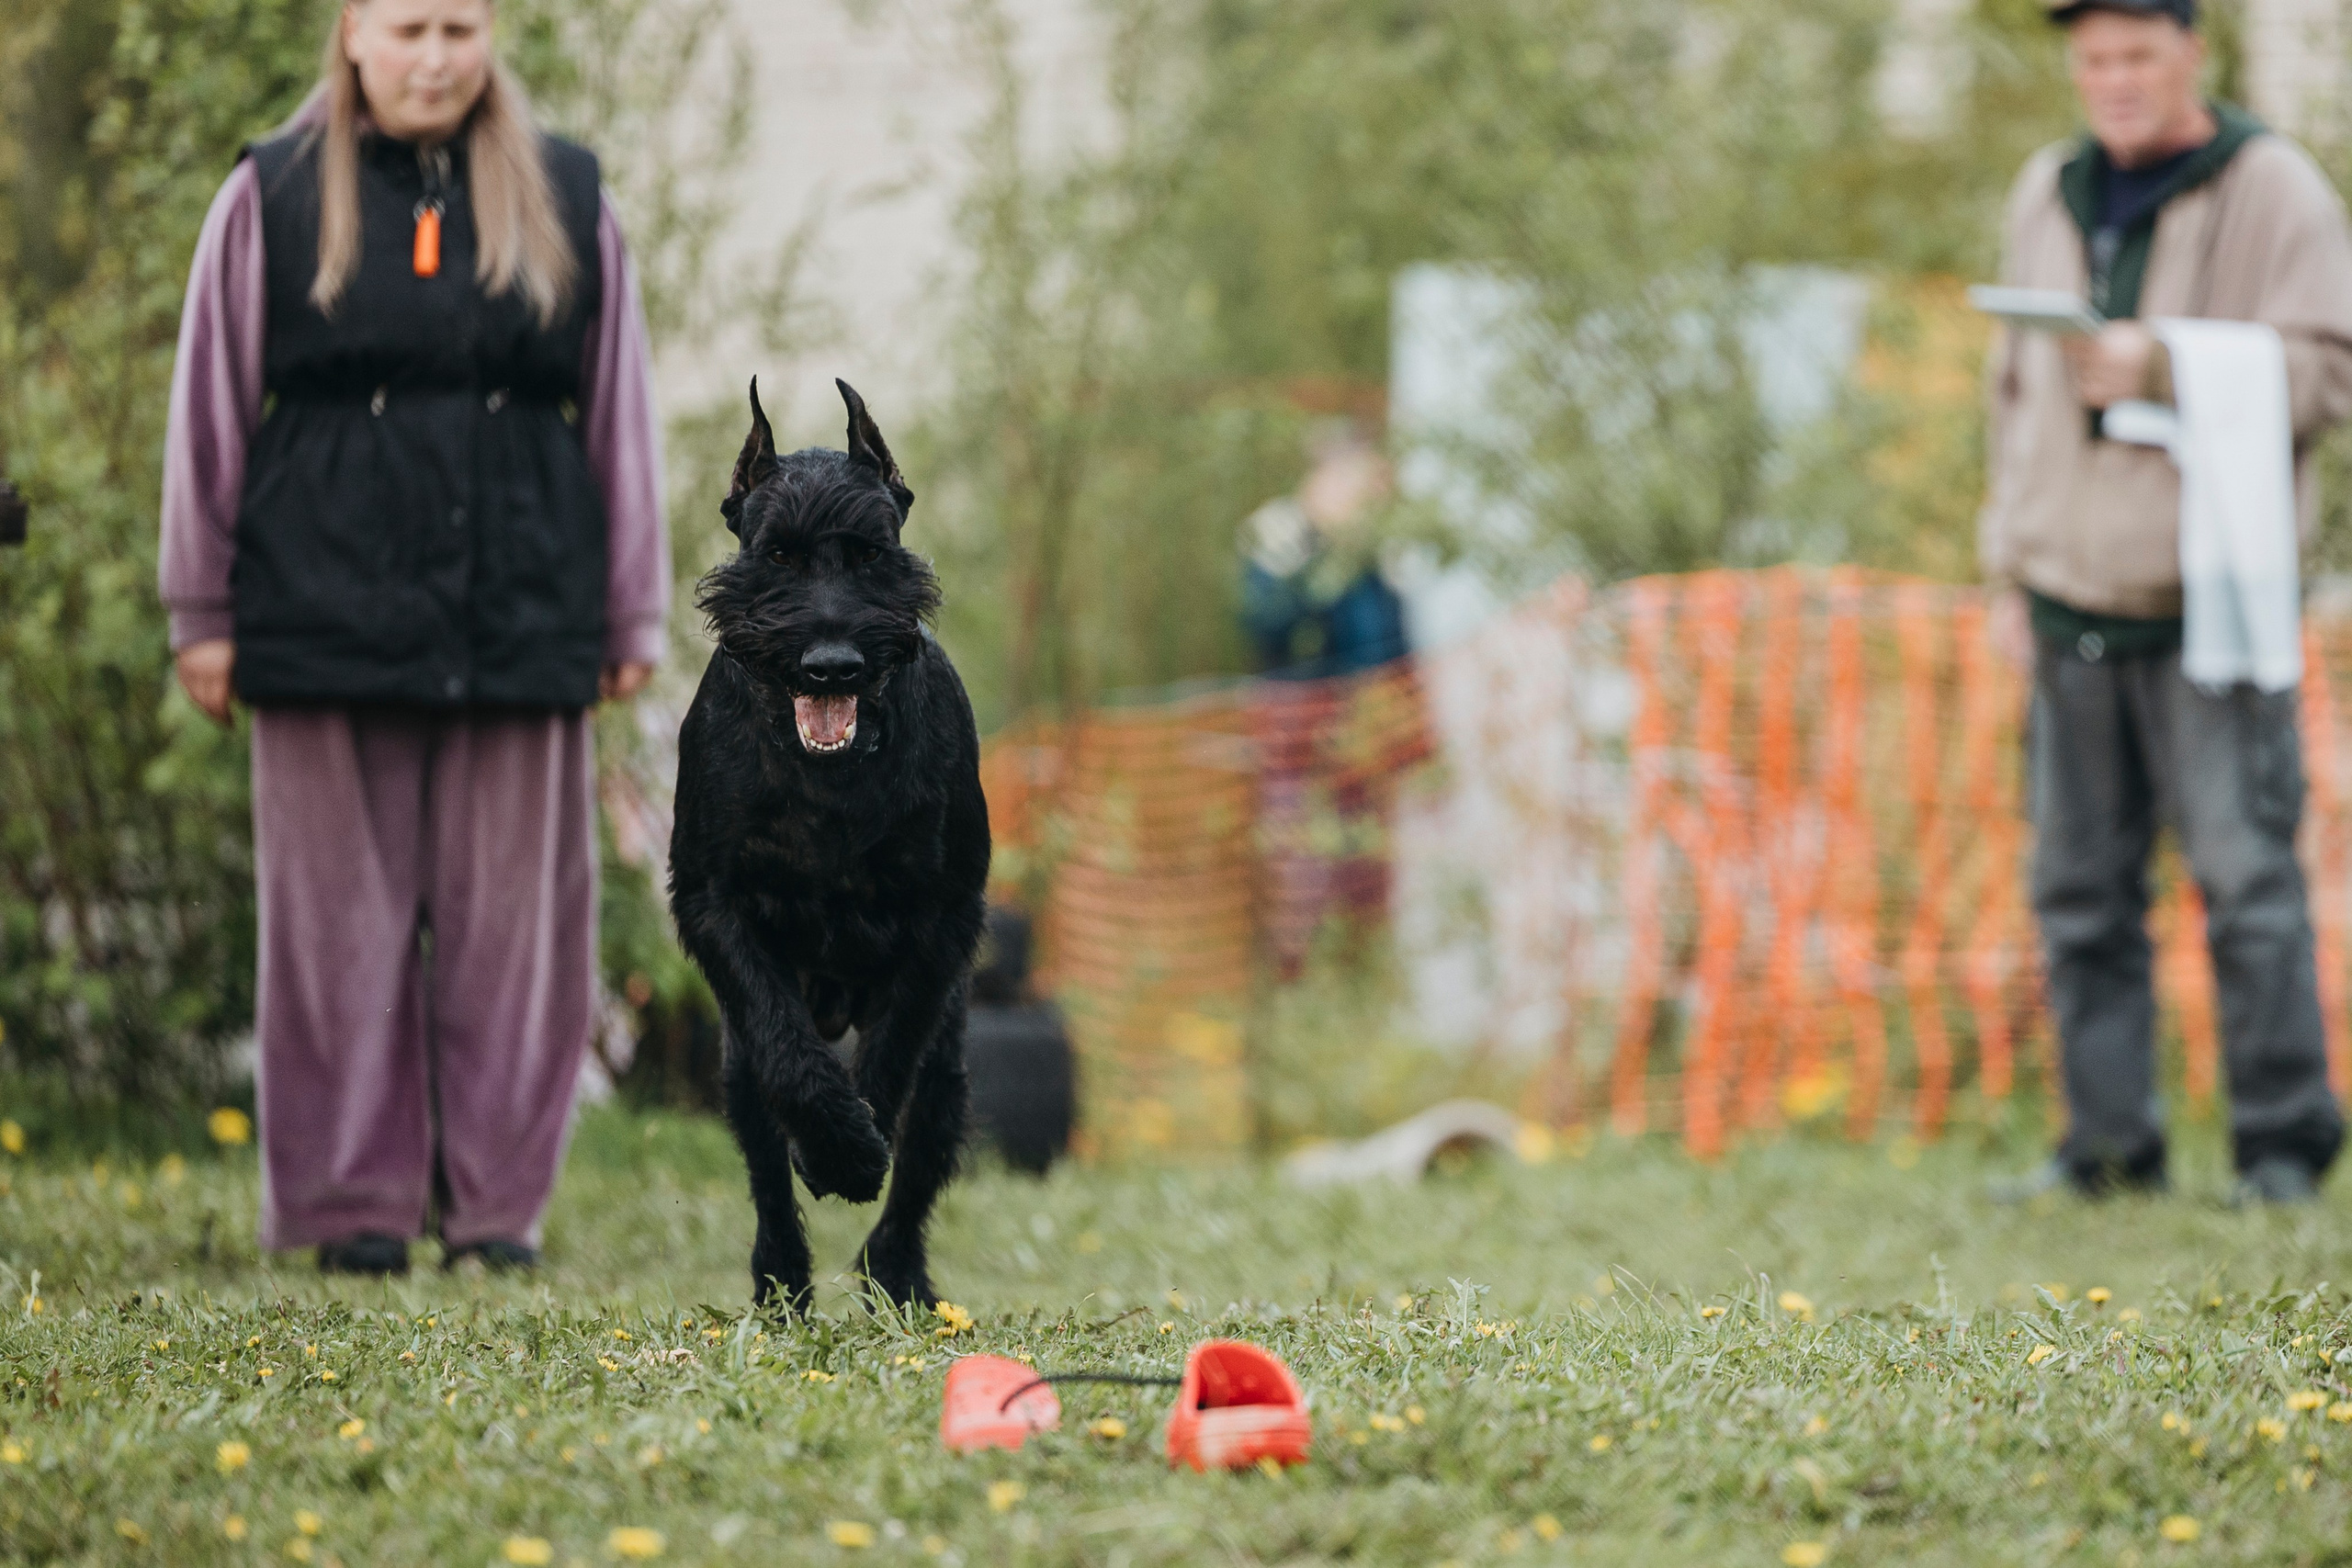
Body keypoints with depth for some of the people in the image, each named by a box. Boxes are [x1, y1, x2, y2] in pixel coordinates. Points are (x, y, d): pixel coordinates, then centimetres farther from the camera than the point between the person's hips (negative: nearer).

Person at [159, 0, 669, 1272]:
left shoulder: (565, 202, 10)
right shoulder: (272, 200, 5)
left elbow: (619, 413, 13)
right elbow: (210, 409, 7)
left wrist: (634, 612, 11)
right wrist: (202, 609, 4)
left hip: (520, 623, 1)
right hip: (328, 616, -1)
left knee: (510, 915, 1)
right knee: (341, 916, 1)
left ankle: (497, 1201, 9)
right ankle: (354, 1201, 7)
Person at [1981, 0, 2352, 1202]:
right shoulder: (2048, 196, 15)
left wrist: (2163, 369, -21)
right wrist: (2009, 571, 16)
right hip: (2073, 605, 5)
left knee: (2244, 874, -8)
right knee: (2080, 885, 4)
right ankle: (2108, 1145, 10)